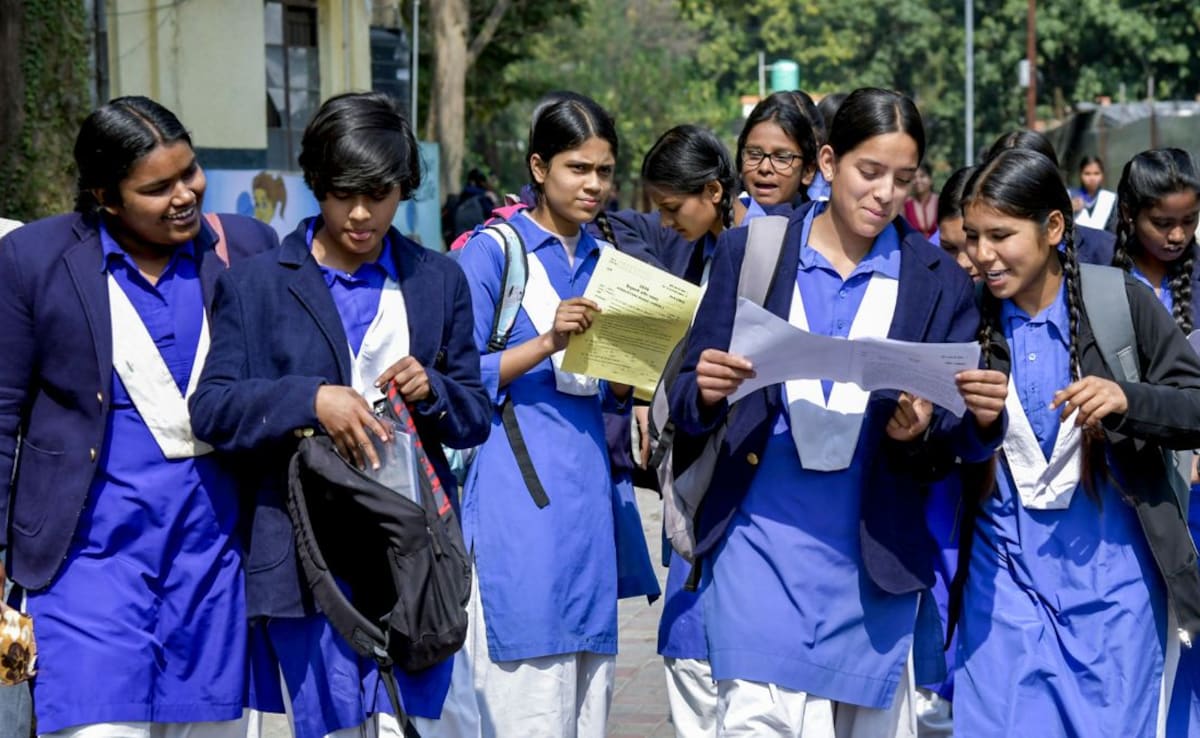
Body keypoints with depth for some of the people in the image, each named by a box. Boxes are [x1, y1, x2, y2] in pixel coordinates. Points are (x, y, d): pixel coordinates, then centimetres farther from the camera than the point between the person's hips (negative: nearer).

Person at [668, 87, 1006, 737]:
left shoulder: (937, 280, 7)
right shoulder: (746, 252, 5)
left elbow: (954, 423, 6)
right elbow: (687, 404, 4)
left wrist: (921, 428, -17)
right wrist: (705, 393, -18)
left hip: (875, 556, 2)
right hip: (760, 544, -2)